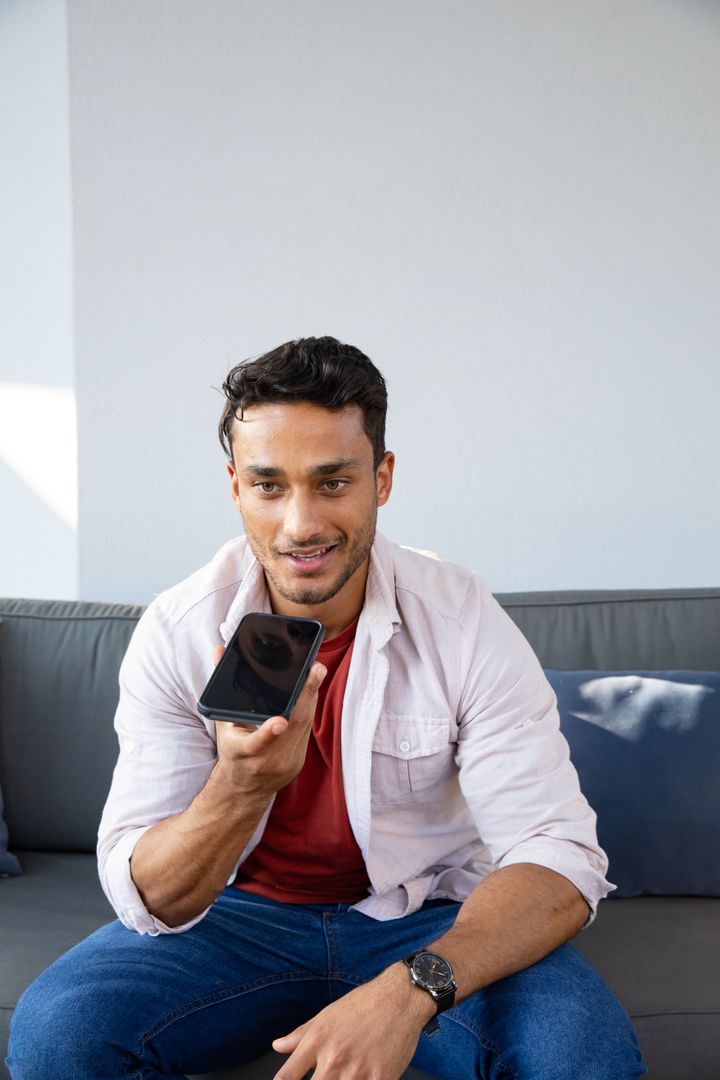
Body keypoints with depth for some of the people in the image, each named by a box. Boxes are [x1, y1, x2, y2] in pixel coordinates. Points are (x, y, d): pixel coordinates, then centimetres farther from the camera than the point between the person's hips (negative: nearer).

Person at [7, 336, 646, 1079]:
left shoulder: (465, 625, -15)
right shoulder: (176, 634, -12)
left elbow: (561, 860, -21)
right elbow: (148, 902, -15)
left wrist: (410, 989, -39)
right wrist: (241, 786, -37)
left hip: (433, 919, -1)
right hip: (244, 913, 1)